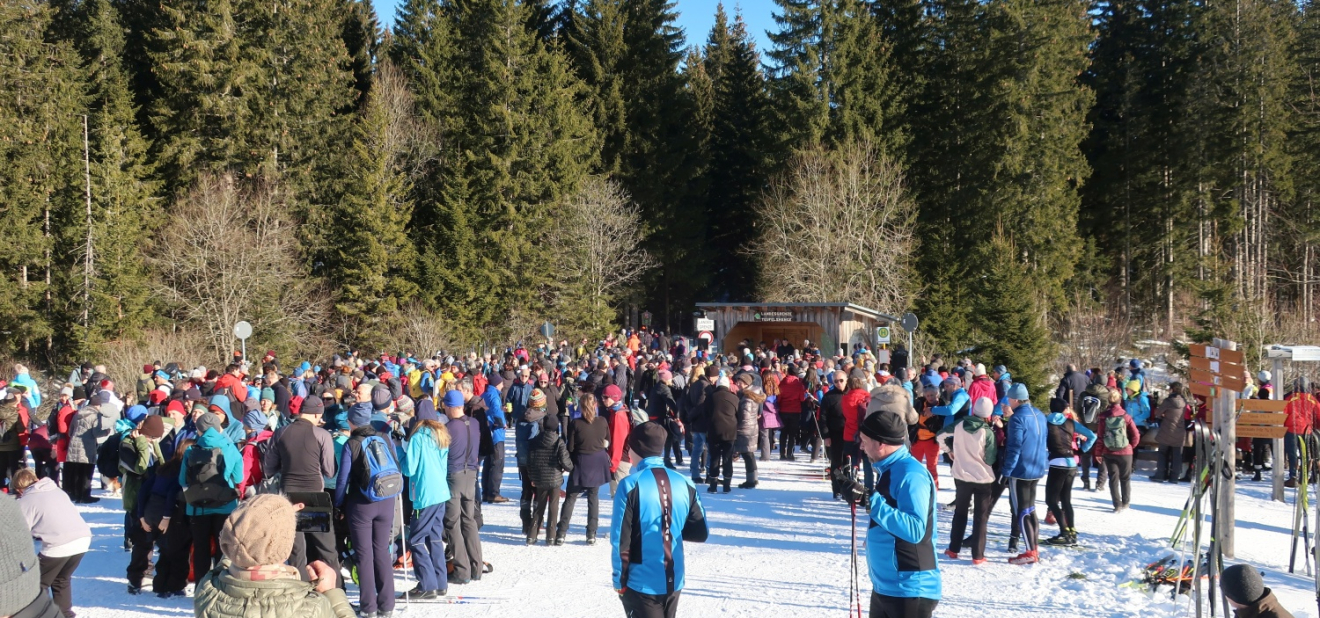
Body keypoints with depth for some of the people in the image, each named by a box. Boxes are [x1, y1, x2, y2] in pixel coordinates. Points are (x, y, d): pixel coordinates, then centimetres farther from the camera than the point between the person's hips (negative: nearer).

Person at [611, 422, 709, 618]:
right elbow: (701, 533, 4)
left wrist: (620, 579, -3)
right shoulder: (684, 484, -1)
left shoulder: (630, 485, -15)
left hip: (641, 583, -5)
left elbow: (620, 540, -14)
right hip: (674, 582, 5)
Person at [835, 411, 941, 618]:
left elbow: (914, 529, -29)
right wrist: (860, 494, 8)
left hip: (910, 590, -10)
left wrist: (870, 500, -30)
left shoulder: (911, 474, -20)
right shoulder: (889, 470, 9)